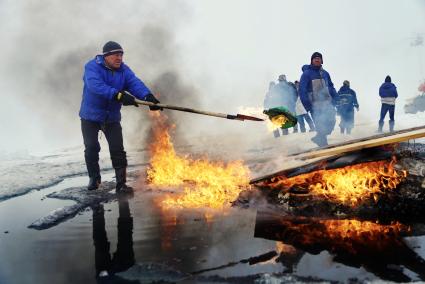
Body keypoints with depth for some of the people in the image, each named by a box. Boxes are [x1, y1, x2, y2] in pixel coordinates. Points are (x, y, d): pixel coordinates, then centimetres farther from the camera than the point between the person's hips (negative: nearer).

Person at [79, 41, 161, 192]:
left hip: (112, 118, 3)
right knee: (91, 148, 2)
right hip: (90, 116, -2)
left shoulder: (123, 70, -2)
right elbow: (96, 86, -35)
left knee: (118, 150, -5)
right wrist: (118, 95, -49)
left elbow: (135, 83, -21)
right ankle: (94, 178, 26)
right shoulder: (92, 66, -16)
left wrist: (148, 96, -42)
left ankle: (121, 183, 3)